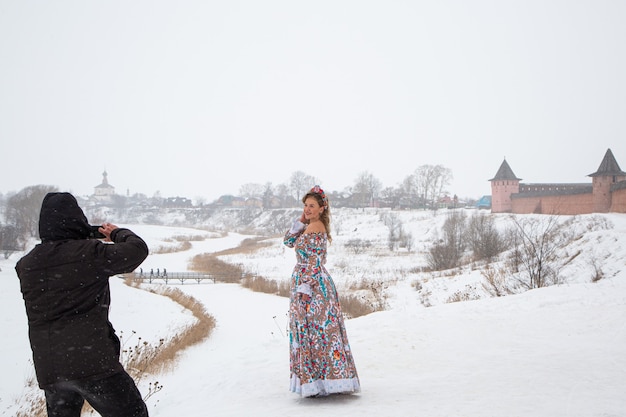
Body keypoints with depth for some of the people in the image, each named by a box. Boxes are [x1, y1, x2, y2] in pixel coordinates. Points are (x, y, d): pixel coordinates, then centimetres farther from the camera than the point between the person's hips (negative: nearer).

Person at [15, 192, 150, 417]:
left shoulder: (25, 265, 6)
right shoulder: (89, 253, -11)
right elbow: (137, 249, -8)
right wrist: (118, 233, 12)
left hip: (48, 370, 6)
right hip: (93, 361, -5)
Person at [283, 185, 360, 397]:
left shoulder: (315, 228, -15)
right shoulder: (310, 227, 14)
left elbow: (314, 261, -19)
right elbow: (289, 241, 15)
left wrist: (305, 288, -20)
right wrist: (300, 221, 5)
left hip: (313, 284, -10)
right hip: (308, 283, 10)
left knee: (316, 330, -5)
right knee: (312, 331, 13)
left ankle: (318, 382, 1)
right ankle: (321, 381, 20)